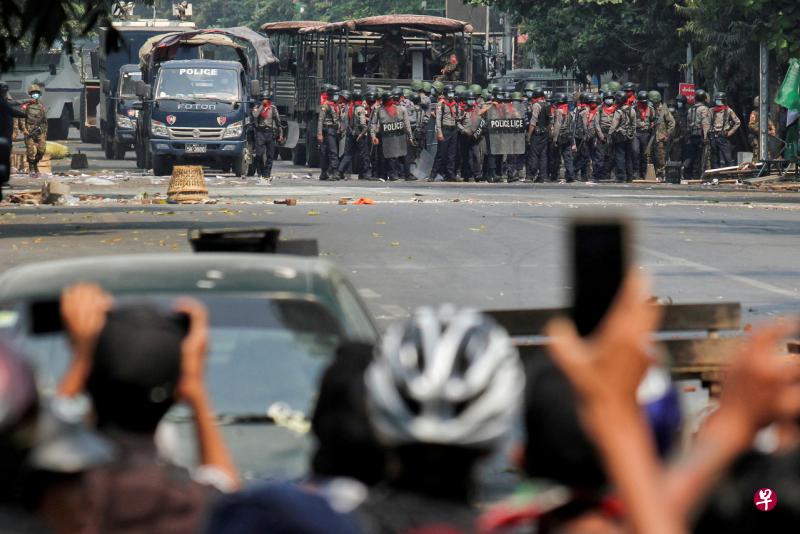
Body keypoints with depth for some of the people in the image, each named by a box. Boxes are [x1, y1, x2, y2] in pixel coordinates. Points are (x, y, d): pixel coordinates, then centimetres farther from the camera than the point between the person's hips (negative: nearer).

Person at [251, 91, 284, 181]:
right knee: (259, 154, -10)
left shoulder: (273, 109, 12)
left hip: (270, 132, 2)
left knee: (270, 155, 0)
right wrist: (261, 106, -10)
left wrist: (280, 135, 9)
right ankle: (260, 172, 3)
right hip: (260, 132, -2)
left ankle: (267, 174, 3)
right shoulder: (257, 108, 8)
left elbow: (278, 122, 14)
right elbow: (255, 115, -15)